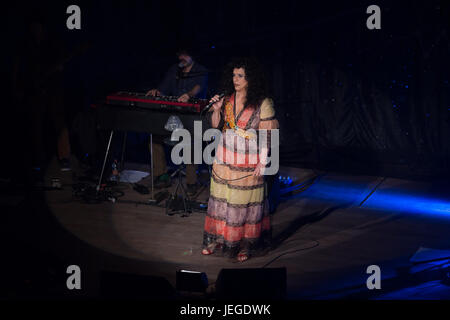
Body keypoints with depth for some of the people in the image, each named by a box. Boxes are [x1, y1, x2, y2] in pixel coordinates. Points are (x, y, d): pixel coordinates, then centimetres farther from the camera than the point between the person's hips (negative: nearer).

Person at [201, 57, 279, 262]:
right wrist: (216, 110, -9)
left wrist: (262, 161, -14)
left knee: (245, 201, 2)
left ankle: (245, 245, 14)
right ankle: (217, 240, 24)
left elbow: (267, 134, -9)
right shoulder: (227, 99, 4)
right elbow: (215, 126, 9)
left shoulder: (263, 103, -10)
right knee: (221, 197, 11)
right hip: (224, 158, 5)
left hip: (249, 160, -5)